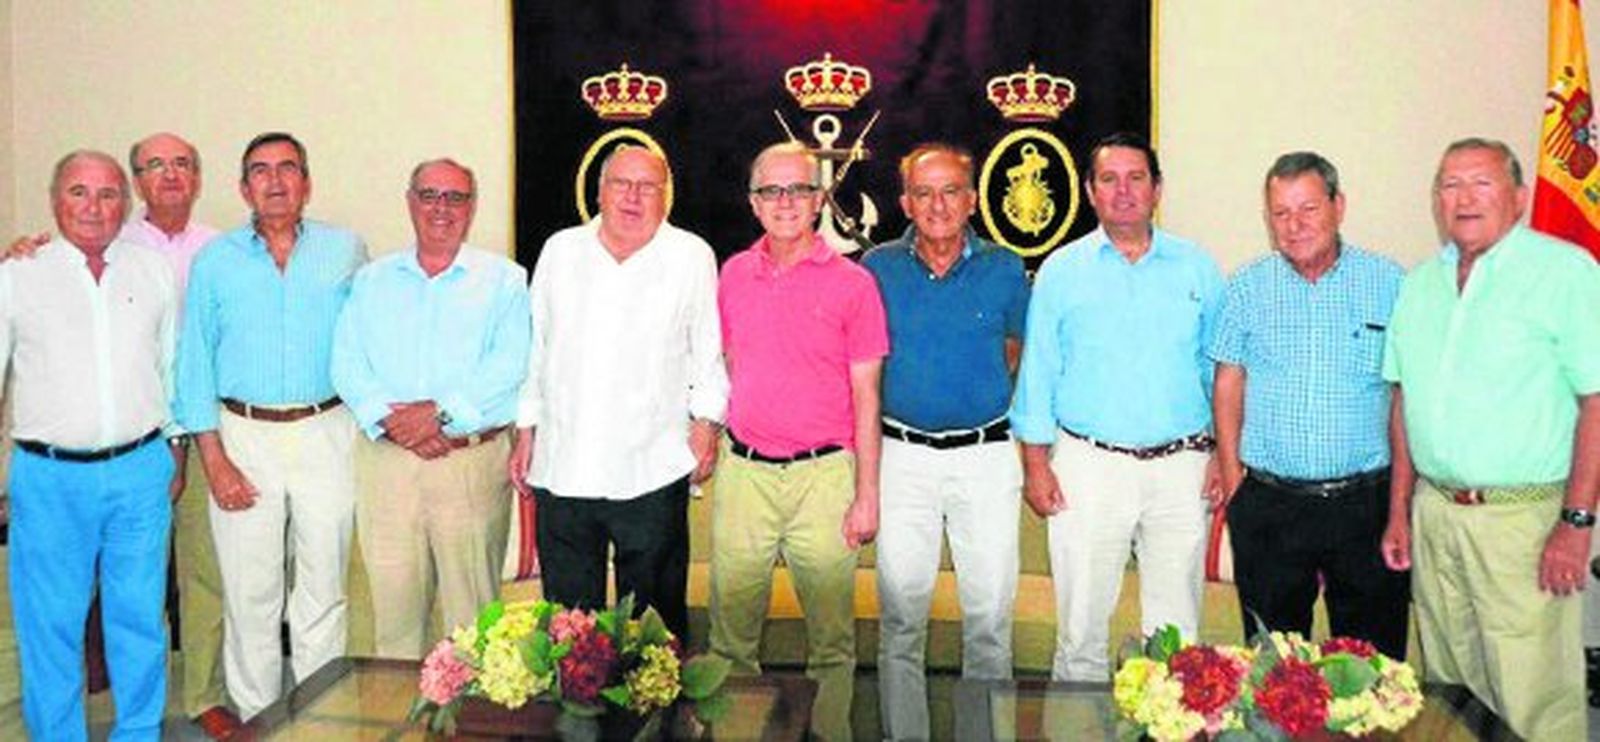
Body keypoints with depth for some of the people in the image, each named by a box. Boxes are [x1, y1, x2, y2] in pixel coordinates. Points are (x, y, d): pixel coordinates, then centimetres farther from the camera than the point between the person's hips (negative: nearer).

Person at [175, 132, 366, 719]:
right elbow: (194, 362, 5)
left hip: (324, 434, 0)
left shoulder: (345, 251, 6)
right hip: (243, 436, 0)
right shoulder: (215, 261, 6)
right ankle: (256, 719, 18)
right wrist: (213, 458, -3)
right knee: (249, 594, 4)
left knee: (323, 591, 6)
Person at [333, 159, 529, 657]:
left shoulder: (504, 280, 6)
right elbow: (347, 364, 6)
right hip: (385, 461, 3)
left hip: (472, 461, -2)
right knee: (393, 596, 5)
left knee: (472, 605, 0)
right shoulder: (372, 281, 16)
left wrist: (440, 412, -16)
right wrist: (389, 420, -11)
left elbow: (511, 365, -7)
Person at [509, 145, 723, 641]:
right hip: (562, 467, 3)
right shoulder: (560, 251, 11)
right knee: (567, 609, 10)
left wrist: (706, 421, -4)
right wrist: (526, 430, 12)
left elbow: (710, 350, 6)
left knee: (654, 615, 6)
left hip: (652, 470, -2)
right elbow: (535, 348, 15)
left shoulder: (692, 257, 3)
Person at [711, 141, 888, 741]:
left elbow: (866, 397, -2)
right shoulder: (733, 274, 8)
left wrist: (867, 495, -4)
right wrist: (712, 443, 13)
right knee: (730, 631, 9)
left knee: (831, 636, 6)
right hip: (742, 471, 3)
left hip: (823, 473, -3)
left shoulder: (852, 283, -3)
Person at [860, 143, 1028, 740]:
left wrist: (981, 391, 10)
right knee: (901, 612, 7)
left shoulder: (1003, 268, 0)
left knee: (990, 611, 8)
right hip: (904, 453, 0)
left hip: (986, 455, 0)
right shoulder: (878, 268, -1)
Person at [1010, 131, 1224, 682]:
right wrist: (1036, 464, -2)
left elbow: (1219, 368, 10)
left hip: (1180, 465, 1)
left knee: (1177, 625, 8)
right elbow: (1038, 372, 3)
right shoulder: (1062, 270, 4)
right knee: (1082, 620, 4)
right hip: (1088, 465, -1)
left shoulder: (1197, 269, 8)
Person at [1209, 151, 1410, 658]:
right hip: (1269, 502, 1)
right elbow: (1228, 384, 8)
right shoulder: (1247, 287, 4)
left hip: (1367, 500, -1)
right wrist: (1232, 478, 1)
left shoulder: (1388, 283, 1)